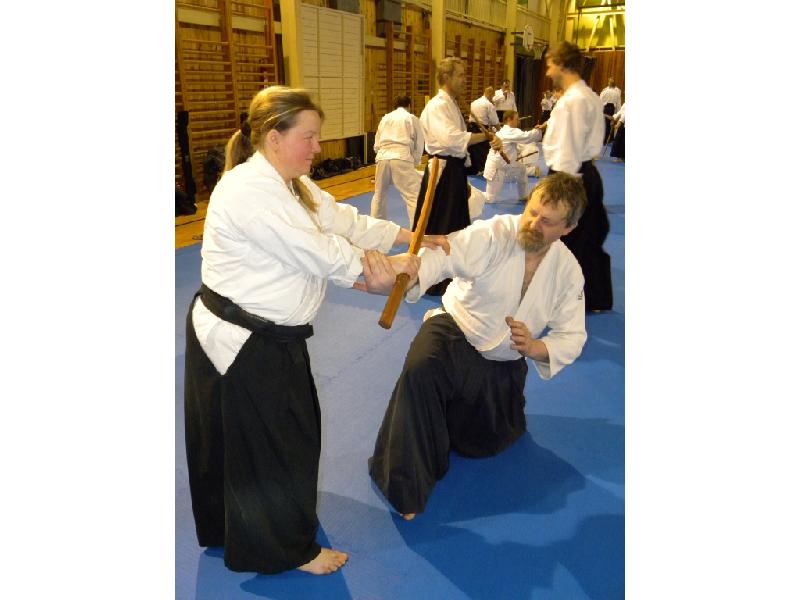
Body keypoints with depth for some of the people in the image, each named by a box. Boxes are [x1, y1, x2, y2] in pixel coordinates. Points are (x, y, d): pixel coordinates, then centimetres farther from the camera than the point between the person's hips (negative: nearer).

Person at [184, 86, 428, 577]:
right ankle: (288, 548, 29)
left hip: (272, 337, 11)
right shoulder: (249, 191, -24)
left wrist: (411, 236, 1)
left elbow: (344, 220, 8)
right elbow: (318, 252, -25)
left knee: (291, 429, 24)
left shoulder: (291, 184, 10)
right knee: (273, 443, 6)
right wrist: (385, 269, -13)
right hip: (242, 345, -10)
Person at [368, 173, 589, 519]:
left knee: (485, 443, 16)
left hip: (502, 365, 4)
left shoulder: (568, 271, -9)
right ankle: (406, 488, -23)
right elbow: (440, 255, -41)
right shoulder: (491, 235, -23)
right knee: (419, 370, -38)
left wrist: (535, 348, -26)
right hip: (455, 333, -4)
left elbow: (571, 335, -3)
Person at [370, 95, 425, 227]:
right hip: (401, 158, -5)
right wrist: (414, 162, 20)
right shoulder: (412, 118, 10)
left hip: (382, 158, 5)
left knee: (379, 194, 22)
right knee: (414, 195, -5)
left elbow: (377, 144, 21)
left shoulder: (385, 118, 21)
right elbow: (419, 145, 10)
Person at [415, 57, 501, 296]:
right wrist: (486, 136, -27)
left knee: (455, 227, 15)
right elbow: (451, 139, -31)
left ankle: (449, 278, 28)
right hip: (441, 172, -10)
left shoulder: (451, 105, 17)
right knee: (436, 228, -4)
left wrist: (463, 180, 21)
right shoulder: (437, 106, -14)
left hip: (454, 171, 10)